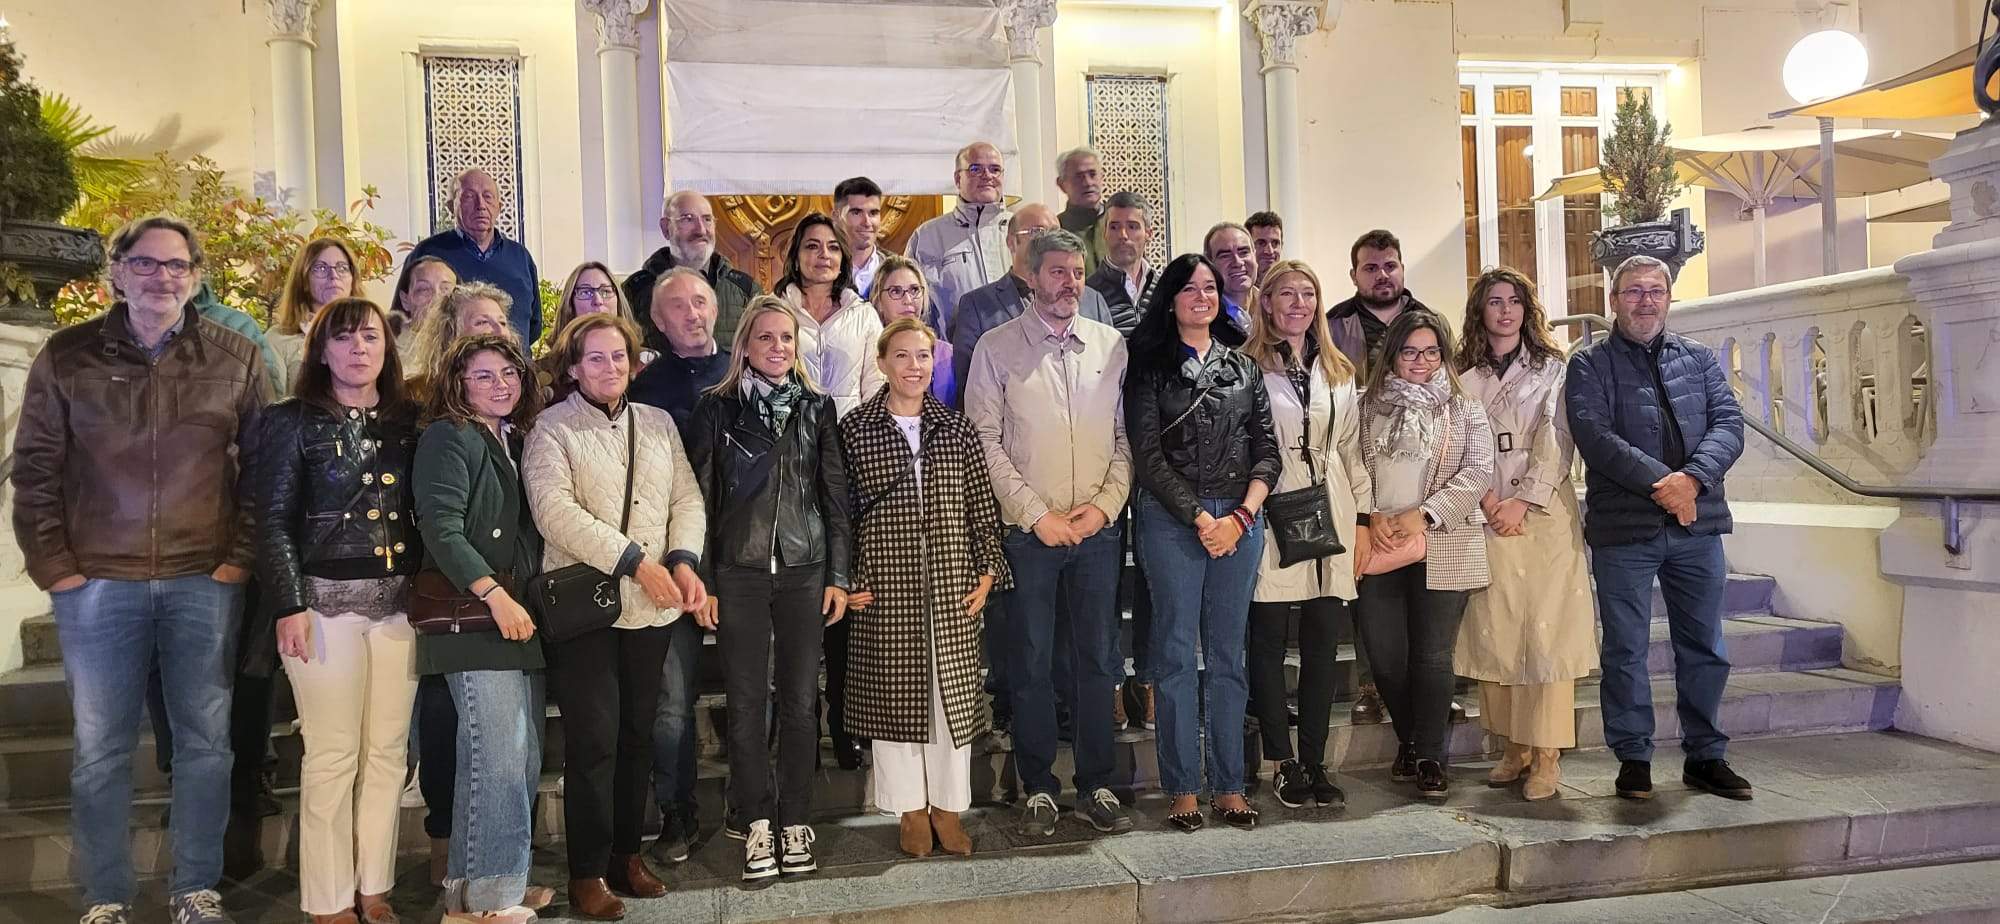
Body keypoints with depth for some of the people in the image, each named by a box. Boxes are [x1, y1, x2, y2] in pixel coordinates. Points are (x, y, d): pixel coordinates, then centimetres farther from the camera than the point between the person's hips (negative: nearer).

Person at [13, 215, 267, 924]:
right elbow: (35, 469, 5)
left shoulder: (236, 358, 4)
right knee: (99, 750, 7)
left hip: (204, 582, 0)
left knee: (206, 742, 7)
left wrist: (239, 558, -2)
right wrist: (53, 564, -2)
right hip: (97, 582, 0)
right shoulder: (67, 357, 4)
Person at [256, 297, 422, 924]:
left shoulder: (408, 420, 11)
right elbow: (275, 520, -3)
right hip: (326, 601, -4)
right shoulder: (294, 421, 1)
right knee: (332, 755, -1)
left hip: (399, 601, 4)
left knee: (387, 751, 6)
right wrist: (290, 605, -11)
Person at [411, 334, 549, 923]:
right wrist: (495, 595, -21)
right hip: (472, 617, -8)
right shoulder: (449, 438, -5)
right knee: (496, 760, -10)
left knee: (525, 760, 9)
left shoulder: (515, 442, 18)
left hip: (521, 620, 8)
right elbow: (440, 528, -16)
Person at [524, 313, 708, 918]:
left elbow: (687, 498, 9)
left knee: (638, 735, 12)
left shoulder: (658, 423, 13)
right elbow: (555, 510, -15)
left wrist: (684, 561, -10)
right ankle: (588, 873, 10)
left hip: (654, 607, 5)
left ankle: (627, 854, 25)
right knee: (594, 739, -2)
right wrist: (636, 560, -18)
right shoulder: (553, 427, -2)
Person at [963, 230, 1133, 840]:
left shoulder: (1111, 344, 9)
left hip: (1098, 532, 3)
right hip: (1029, 532, -2)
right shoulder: (997, 347, 0)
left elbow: (1126, 437, 9)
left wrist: (1105, 504, -5)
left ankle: (1096, 788, 19)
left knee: (1098, 662, 7)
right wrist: (1038, 515, -10)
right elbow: (986, 443, -4)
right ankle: (1039, 791, 16)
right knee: (1032, 664, 4)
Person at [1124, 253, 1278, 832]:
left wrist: (1242, 514, -7)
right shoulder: (1151, 367, 3)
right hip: (1171, 519, -3)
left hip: (1240, 519, 3)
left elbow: (1267, 450, 8)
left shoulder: (1244, 367, 13)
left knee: (1228, 653, 7)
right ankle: (1182, 788, 7)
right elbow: (1148, 457, -5)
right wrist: (1200, 519, -10)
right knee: (1176, 652, -1)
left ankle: (1228, 785, 14)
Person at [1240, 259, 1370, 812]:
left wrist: (1362, 521, 11)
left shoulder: (1338, 371, 16)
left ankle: (1315, 761, 16)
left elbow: (1352, 449, 16)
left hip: (1330, 518, 5)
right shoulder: (1247, 367, -2)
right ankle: (1283, 762, 11)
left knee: (1324, 644, 6)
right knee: (1268, 641, 0)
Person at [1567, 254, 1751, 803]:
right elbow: (1594, 434, -11)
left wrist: (1693, 478, -16)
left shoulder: (1699, 359, 15)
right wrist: (1659, 482, -20)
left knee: (1704, 646, 10)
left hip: (1698, 524, 4)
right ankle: (1633, 758, 14)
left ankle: (1705, 756, 23)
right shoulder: (1589, 365, 3)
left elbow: (1729, 423, 3)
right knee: (1625, 650, 3)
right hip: (1623, 529, -4)